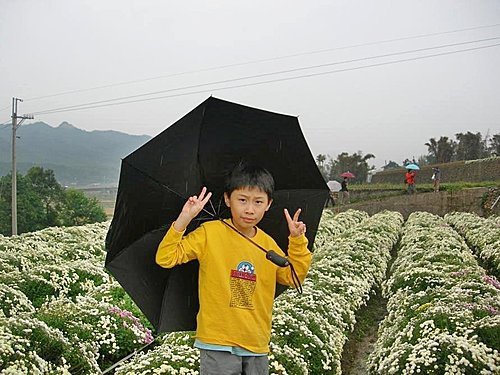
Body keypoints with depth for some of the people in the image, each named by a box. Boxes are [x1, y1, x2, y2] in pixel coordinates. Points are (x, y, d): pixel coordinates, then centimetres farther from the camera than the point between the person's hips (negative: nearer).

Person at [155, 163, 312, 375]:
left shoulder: (268, 244, 7)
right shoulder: (209, 233, -7)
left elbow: (292, 277, 13)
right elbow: (166, 258, -10)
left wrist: (297, 241, 1)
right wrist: (183, 220, -21)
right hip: (218, 344, -5)